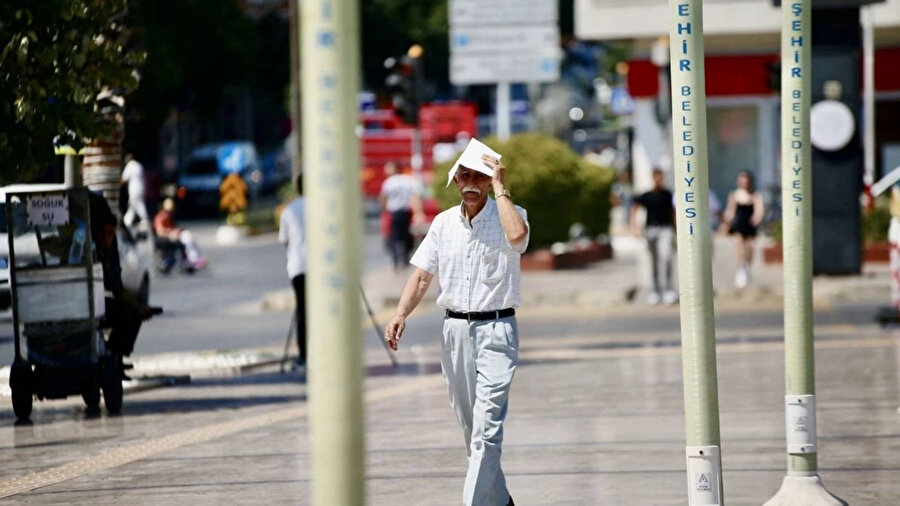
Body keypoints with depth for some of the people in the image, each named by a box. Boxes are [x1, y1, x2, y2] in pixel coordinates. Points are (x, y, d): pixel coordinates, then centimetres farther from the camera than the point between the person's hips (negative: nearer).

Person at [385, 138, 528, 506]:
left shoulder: (507, 214, -4)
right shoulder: (443, 222, 9)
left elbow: (517, 235, -29)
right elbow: (422, 275, 10)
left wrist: (499, 186, -19)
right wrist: (401, 315, -5)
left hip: (496, 330, -5)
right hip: (455, 330, 5)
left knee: (487, 427, -14)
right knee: (469, 425, 13)